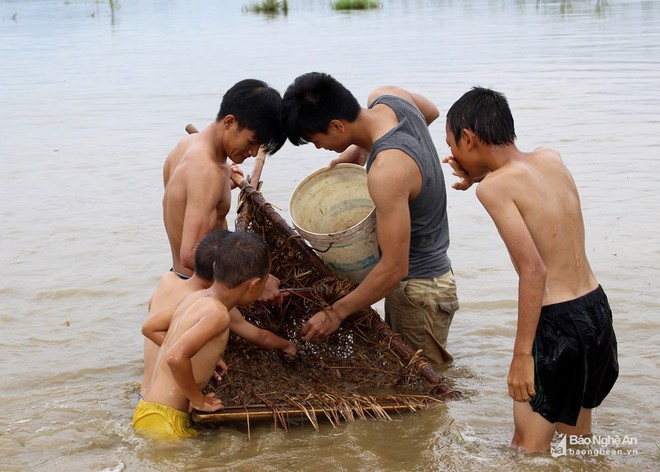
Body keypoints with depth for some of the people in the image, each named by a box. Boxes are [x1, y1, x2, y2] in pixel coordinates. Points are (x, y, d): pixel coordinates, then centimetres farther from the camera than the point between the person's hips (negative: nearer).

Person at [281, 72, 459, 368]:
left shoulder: (387, 173, -33)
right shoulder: (387, 98, -7)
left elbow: (394, 268, -28)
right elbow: (431, 111, 20)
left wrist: (336, 312, -16)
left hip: (418, 292, -10)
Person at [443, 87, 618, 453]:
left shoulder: (494, 187, -16)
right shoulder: (551, 159, 4)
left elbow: (533, 270, -23)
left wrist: (522, 354, -20)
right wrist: (481, 176, 19)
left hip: (558, 323, -8)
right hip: (597, 310, 8)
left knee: (528, 449, 2)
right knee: (578, 435, 24)